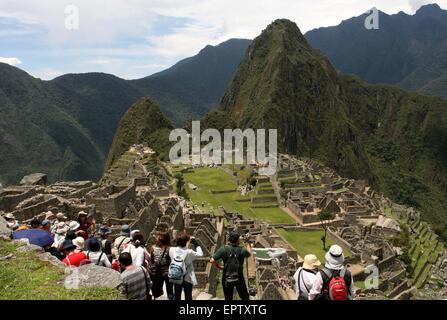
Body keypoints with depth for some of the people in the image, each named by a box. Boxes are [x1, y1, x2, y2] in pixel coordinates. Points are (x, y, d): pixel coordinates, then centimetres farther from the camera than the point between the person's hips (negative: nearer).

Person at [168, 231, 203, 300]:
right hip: (187, 279, -3)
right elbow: (200, 254, -10)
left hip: (176, 278, 4)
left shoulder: (172, 250, -13)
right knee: (188, 297, 10)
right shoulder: (189, 252, -23)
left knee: (176, 297, 17)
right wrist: (196, 244, -2)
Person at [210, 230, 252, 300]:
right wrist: (247, 243, 28)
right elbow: (249, 253, 13)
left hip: (227, 279, 0)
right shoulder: (241, 250, -11)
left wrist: (220, 267, -1)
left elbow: (212, 261, -18)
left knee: (228, 298, 14)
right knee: (245, 298, 19)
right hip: (239, 278, 0)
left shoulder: (223, 249, -13)